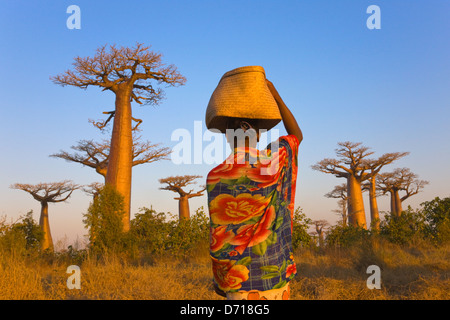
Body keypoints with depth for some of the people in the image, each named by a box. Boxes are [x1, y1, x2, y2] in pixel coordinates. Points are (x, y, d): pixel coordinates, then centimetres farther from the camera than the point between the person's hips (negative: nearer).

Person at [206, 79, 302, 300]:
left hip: (239, 279, 0)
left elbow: (217, 235, -2)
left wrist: (219, 278, 8)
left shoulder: (214, 178, -4)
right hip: (276, 274, 1)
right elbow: (297, 135, 18)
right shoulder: (274, 161, -4)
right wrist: (275, 94, 17)